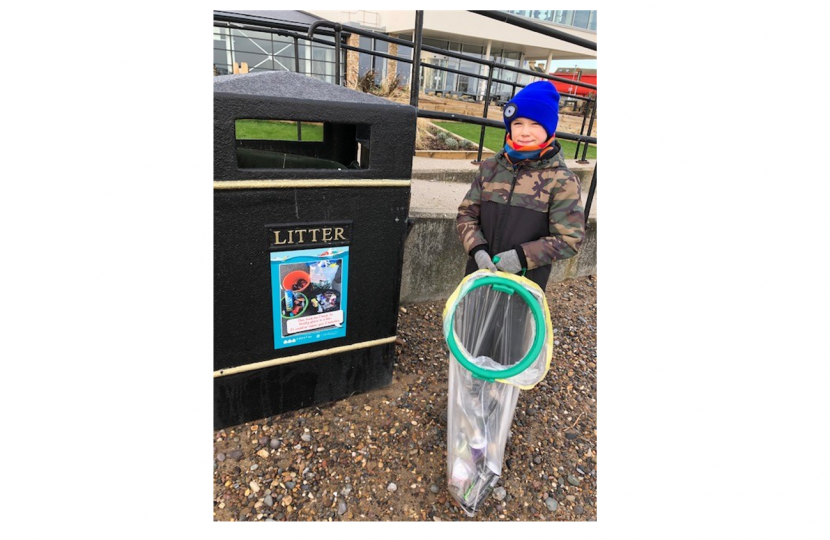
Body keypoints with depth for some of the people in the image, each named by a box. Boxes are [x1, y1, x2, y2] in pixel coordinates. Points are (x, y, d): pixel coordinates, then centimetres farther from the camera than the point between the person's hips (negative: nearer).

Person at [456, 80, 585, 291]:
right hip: (481, 273, 4)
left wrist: (523, 256, -21)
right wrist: (478, 249, -15)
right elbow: (466, 214, 2)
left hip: (526, 281, -3)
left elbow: (570, 239, -11)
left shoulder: (562, 181, -11)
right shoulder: (490, 168, 0)